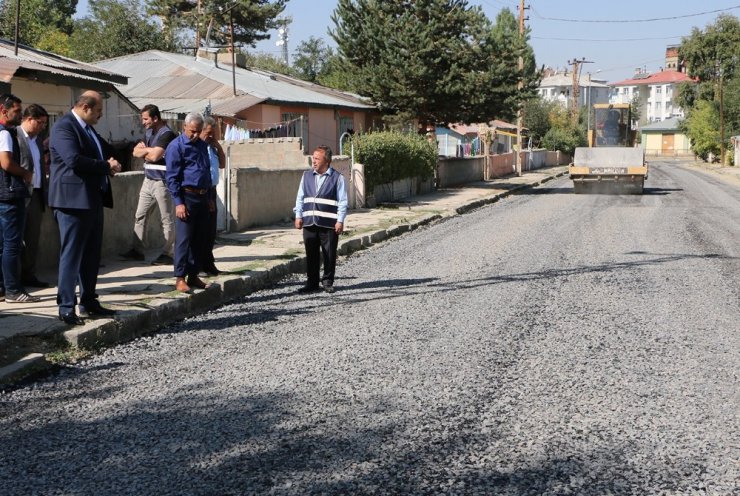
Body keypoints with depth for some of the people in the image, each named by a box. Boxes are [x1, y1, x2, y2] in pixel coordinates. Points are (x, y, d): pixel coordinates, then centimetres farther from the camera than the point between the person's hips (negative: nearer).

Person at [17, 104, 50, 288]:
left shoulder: (38, 140, 16)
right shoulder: (14, 136, -10)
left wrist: (46, 191, 15)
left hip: (37, 194, 8)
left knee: (33, 237, 11)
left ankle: (29, 275, 18)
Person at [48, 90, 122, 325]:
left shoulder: (88, 128, 18)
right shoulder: (64, 127, -12)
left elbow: (106, 150, 25)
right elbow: (74, 159, -24)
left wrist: (111, 163, 1)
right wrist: (107, 166, -14)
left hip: (93, 199, 10)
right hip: (74, 200, -10)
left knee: (91, 254, 14)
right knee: (71, 255, -6)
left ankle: (89, 302, 23)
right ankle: (66, 308, -1)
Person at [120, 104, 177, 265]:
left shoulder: (166, 134, -13)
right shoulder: (149, 133, 14)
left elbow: (155, 156, -21)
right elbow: (136, 152, 11)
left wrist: (145, 150, -2)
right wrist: (148, 150, -7)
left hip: (161, 181, -9)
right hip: (148, 180, 9)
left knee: (166, 219, -1)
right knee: (140, 216, 9)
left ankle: (167, 254, 3)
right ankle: (137, 250, 15)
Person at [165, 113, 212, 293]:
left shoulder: (202, 145, 16)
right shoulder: (176, 146, -7)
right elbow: (172, 177, -11)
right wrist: (178, 202, -17)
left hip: (202, 197, 7)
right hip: (187, 196, -7)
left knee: (200, 239, 10)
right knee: (184, 239, -6)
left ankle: (193, 276, 18)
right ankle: (180, 278, -1)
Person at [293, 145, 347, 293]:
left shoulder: (337, 178, -2)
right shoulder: (307, 176, 11)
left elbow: (342, 201, -3)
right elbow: (300, 197, 15)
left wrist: (340, 221, -8)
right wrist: (298, 216, 7)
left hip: (329, 224, -4)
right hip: (309, 222, 4)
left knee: (329, 254, 2)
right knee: (311, 254, 7)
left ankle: (327, 282, 16)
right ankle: (312, 283, 16)